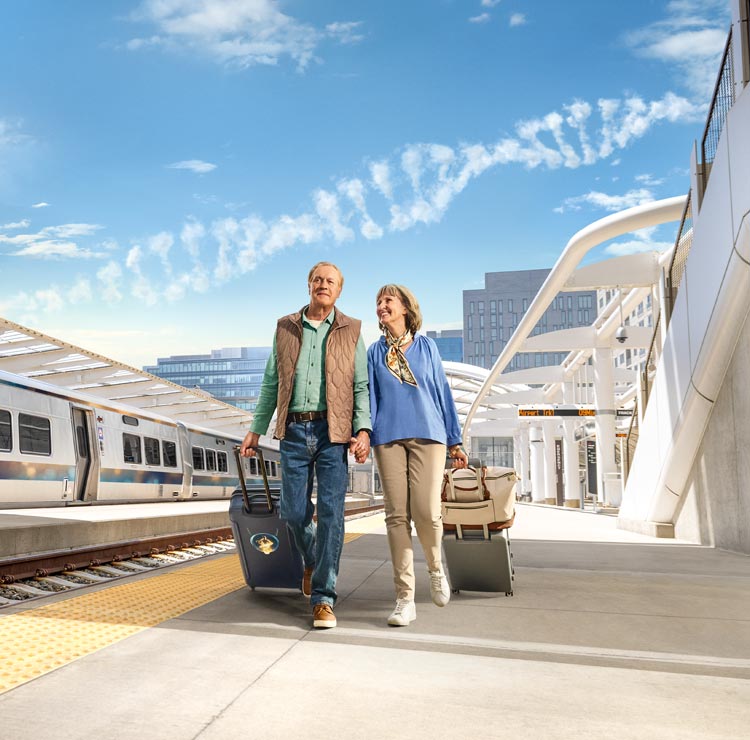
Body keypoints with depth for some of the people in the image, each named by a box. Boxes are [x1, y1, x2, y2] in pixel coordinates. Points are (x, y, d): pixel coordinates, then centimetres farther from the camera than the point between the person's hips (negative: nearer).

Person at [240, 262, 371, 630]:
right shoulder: (285, 328, 12)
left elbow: (361, 386, 4)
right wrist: (256, 429, 11)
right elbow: (271, 383, 15)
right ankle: (312, 560, 36)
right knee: (294, 511, 4)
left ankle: (323, 599, 2)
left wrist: (363, 430, -9)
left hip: (334, 432, -2)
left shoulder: (351, 331, 7)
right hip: (294, 430, 2)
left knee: (331, 513, -5)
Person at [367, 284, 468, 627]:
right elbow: (369, 396, 11)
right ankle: (405, 599, 3)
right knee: (397, 516, -3)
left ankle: (436, 569, 19)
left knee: (427, 512, -12)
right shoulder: (375, 351, 14)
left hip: (428, 435, -1)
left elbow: (442, 391, 13)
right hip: (389, 438, 1)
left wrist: (455, 441, 11)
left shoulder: (426, 346, 12)